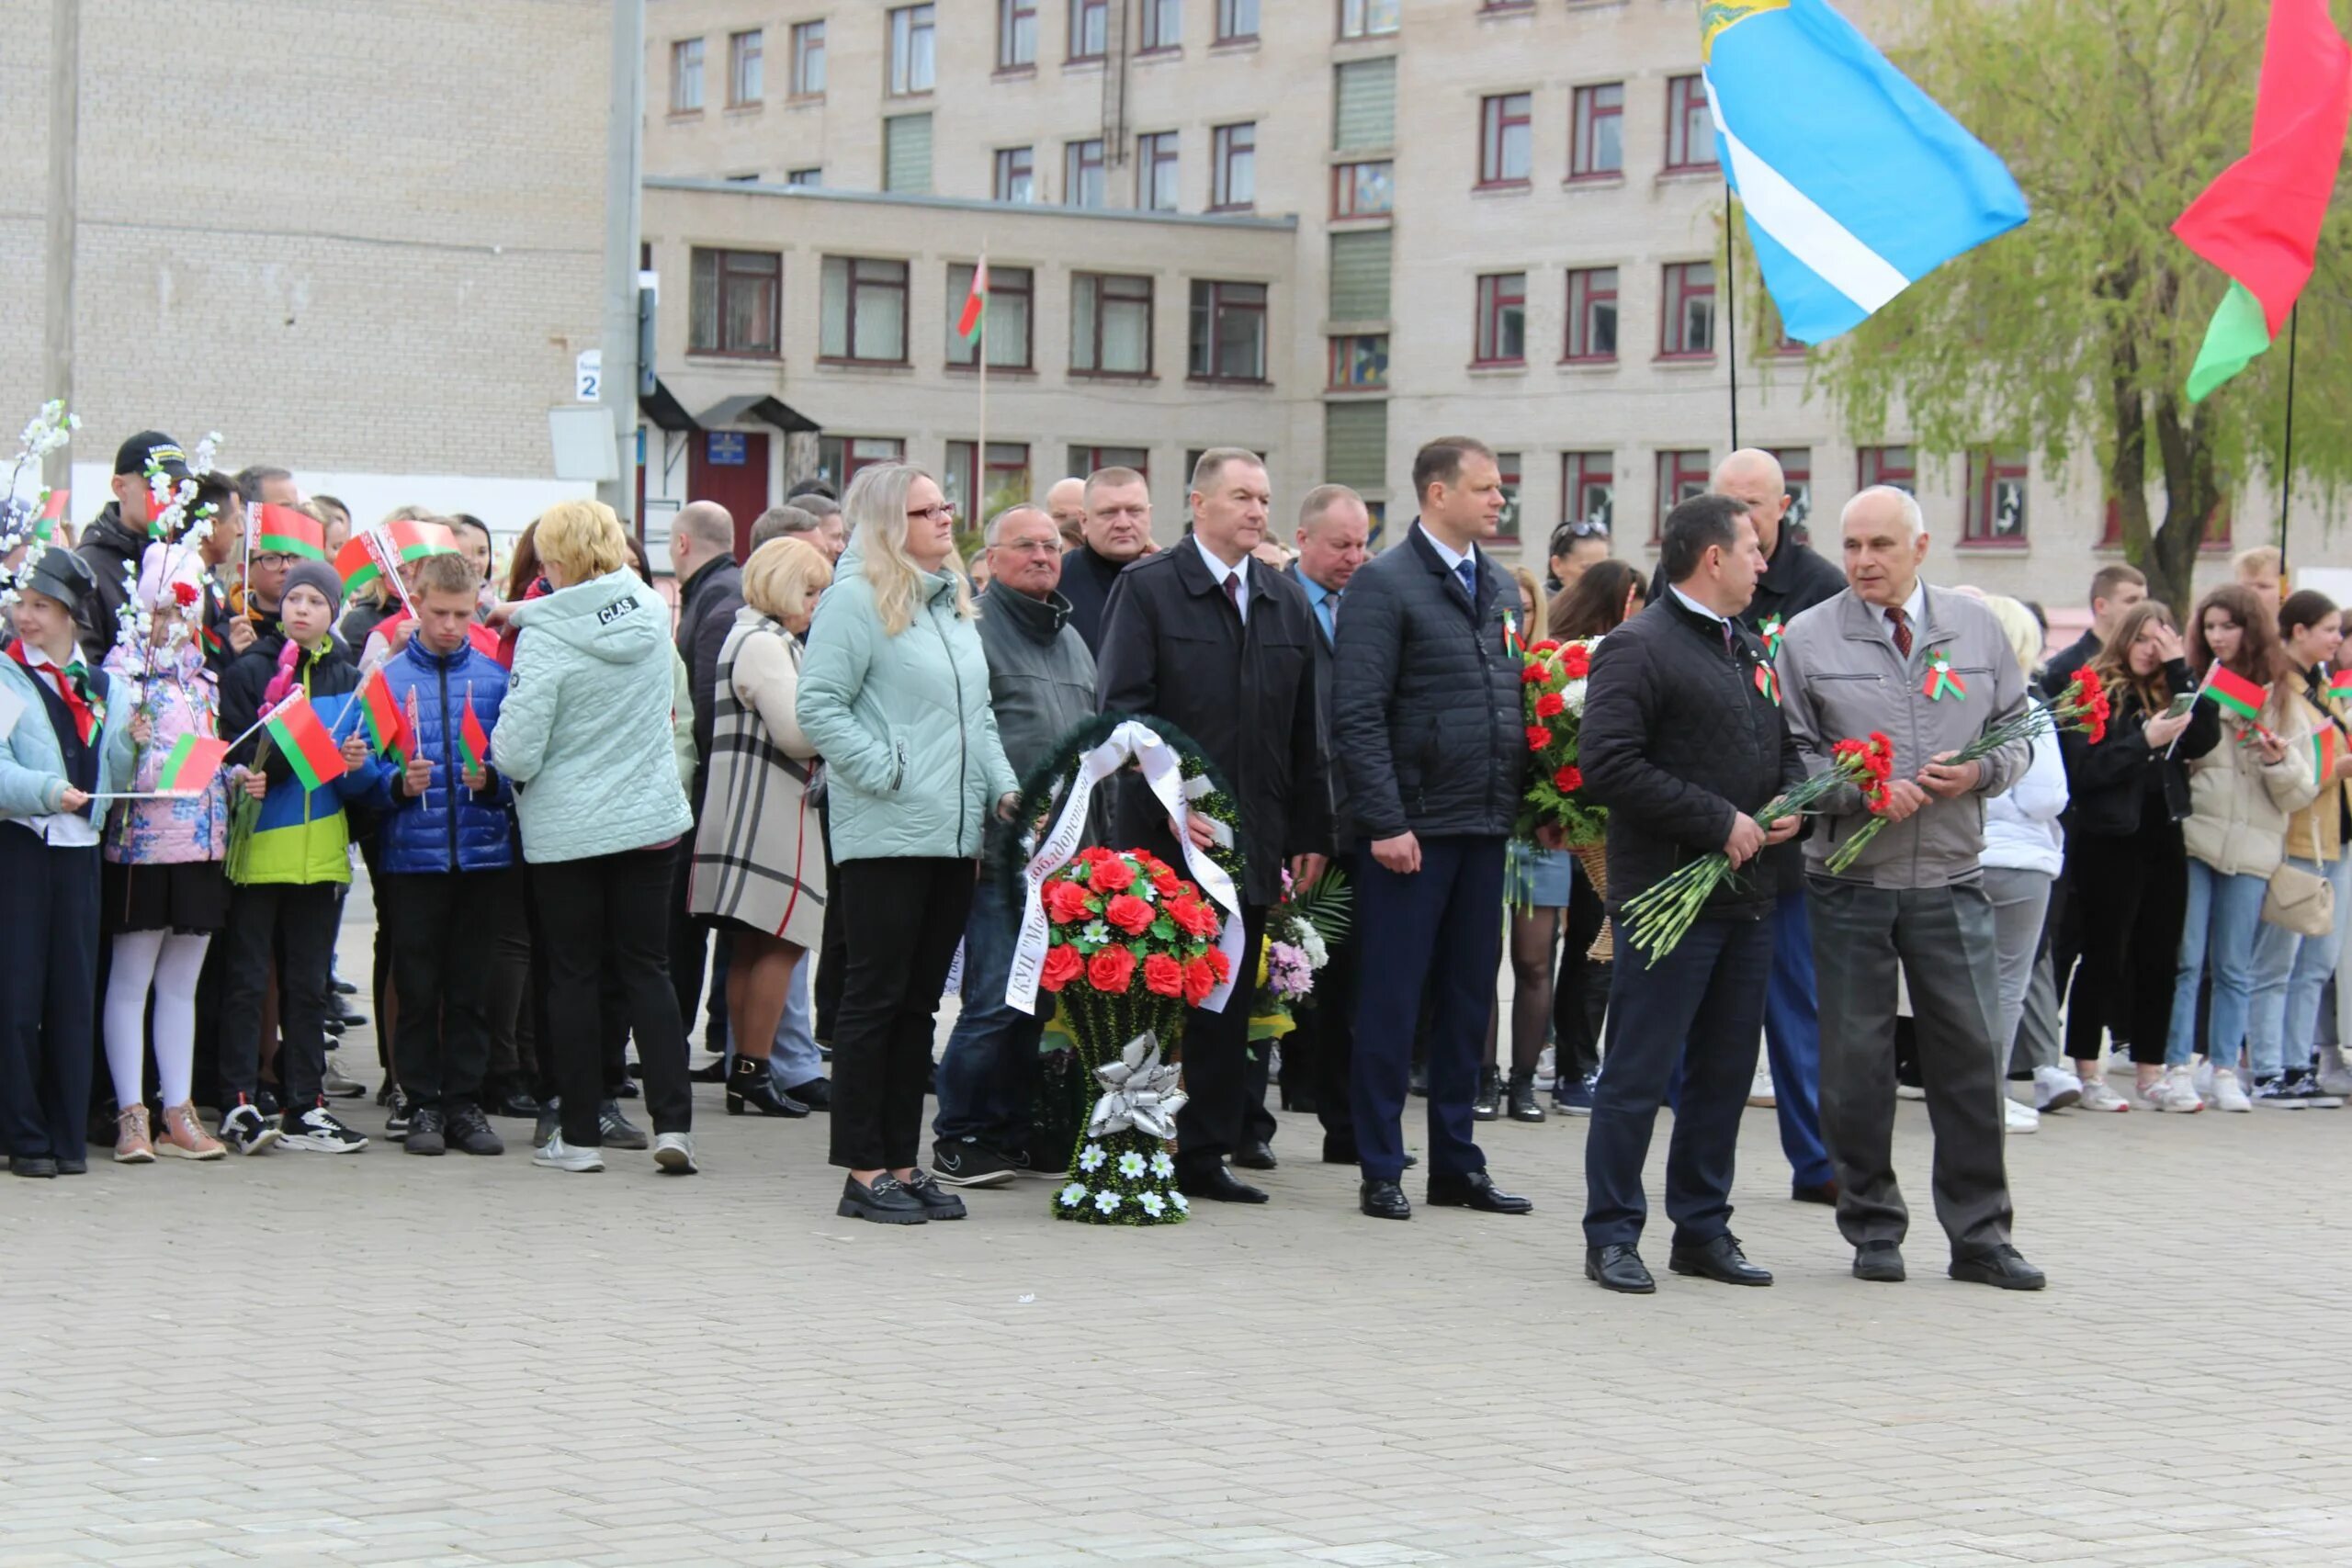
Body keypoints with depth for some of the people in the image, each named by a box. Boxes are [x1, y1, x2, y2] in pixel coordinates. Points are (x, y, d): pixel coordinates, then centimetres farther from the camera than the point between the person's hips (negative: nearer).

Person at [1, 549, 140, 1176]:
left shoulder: (99, 686, 12)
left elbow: (111, 780, 11)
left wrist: (130, 742, -6)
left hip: (79, 848, 4)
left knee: (74, 994, 5)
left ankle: (69, 1136, 11)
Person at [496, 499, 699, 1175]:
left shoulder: (546, 638, -17)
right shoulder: (652, 613, -3)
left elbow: (516, 753, -18)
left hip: (567, 831, -4)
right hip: (649, 820, 4)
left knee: (574, 976, 7)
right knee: (646, 970, 10)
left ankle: (579, 1133, 11)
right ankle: (673, 1123, 2)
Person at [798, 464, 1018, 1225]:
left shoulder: (953, 601, 17)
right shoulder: (857, 599, -8)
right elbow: (818, 706, -14)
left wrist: (1003, 787, 10)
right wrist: (885, 773, -16)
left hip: (954, 836, 8)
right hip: (885, 837, -8)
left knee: (919, 1003, 10)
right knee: (876, 997, -3)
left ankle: (902, 1161, 16)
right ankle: (863, 1171, 2)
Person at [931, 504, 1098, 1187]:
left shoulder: (1071, 638, 21)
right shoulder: (973, 627, -5)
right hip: (1000, 849, -7)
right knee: (997, 998, -9)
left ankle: (1012, 1131, 17)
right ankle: (958, 1137, 1)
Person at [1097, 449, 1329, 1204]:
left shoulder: (1287, 601, 13)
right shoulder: (1146, 588, -3)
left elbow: (1303, 729, 14)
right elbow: (1124, 709, -9)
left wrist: (1309, 832, 10)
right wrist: (1170, 802, -20)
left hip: (1252, 840, 5)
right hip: (1163, 838, -5)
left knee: (1228, 1004, 7)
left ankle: (1204, 1155, 14)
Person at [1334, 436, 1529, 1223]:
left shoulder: (1499, 587, 14)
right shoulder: (1384, 583, -8)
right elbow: (1358, 715, -12)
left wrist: (1525, 803, 9)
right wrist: (1385, 821, -17)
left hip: (1485, 826, 7)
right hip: (1412, 828, -7)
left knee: (1468, 997, 11)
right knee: (1391, 1001, 0)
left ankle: (1456, 1161, 19)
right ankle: (1381, 1171, 7)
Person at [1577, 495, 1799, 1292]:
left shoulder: (1752, 650, 17)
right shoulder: (1639, 648, -10)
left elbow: (1786, 747, 27)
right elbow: (1608, 764, -19)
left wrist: (1792, 802, 3)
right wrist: (1718, 821, -18)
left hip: (1748, 896, 8)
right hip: (1670, 891, -8)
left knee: (1725, 1073, 12)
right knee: (1640, 1073, -3)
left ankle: (1703, 1231, 21)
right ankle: (1612, 1239, 4)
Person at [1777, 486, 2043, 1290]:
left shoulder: (1976, 628, 7)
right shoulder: (1807, 639, 0)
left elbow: (2017, 734, 12)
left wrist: (1980, 772, -9)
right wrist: (1861, 789, -15)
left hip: (1951, 881, 2)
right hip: (1850, 883, -1)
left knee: (1971, 1053, 2)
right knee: (1856, 1061, 4)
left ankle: (1979, 1236, 12)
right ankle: (1873, 1231, 17)